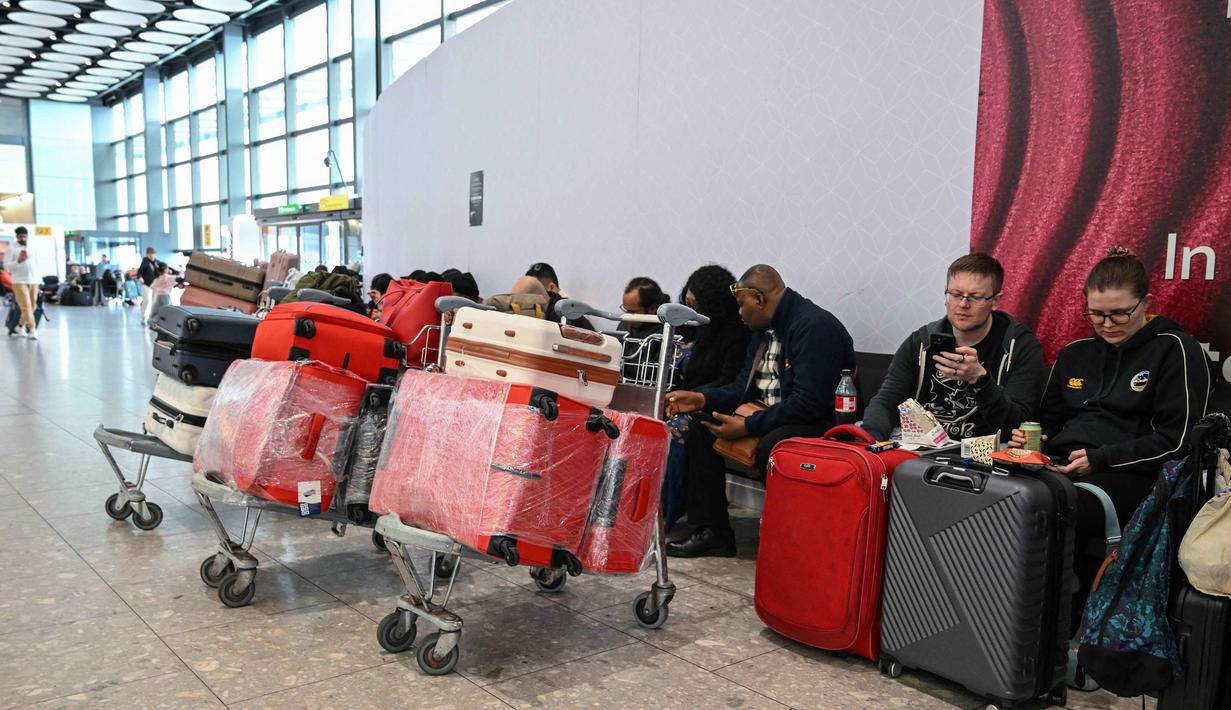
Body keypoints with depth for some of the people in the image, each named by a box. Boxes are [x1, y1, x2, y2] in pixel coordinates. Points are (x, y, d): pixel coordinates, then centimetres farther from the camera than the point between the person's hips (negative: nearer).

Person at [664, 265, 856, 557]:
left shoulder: (815, 326, -19)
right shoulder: (765, 330, 12)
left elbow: (808, 402, -26)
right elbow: (743, 387, 15)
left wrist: (747, 426, -23)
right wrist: (702, 398, -3)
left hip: (822, 425, -10)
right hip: (771, 418, 10)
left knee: (771, 446, -37)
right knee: (701, 432, 3)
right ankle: (712, 533, 3)